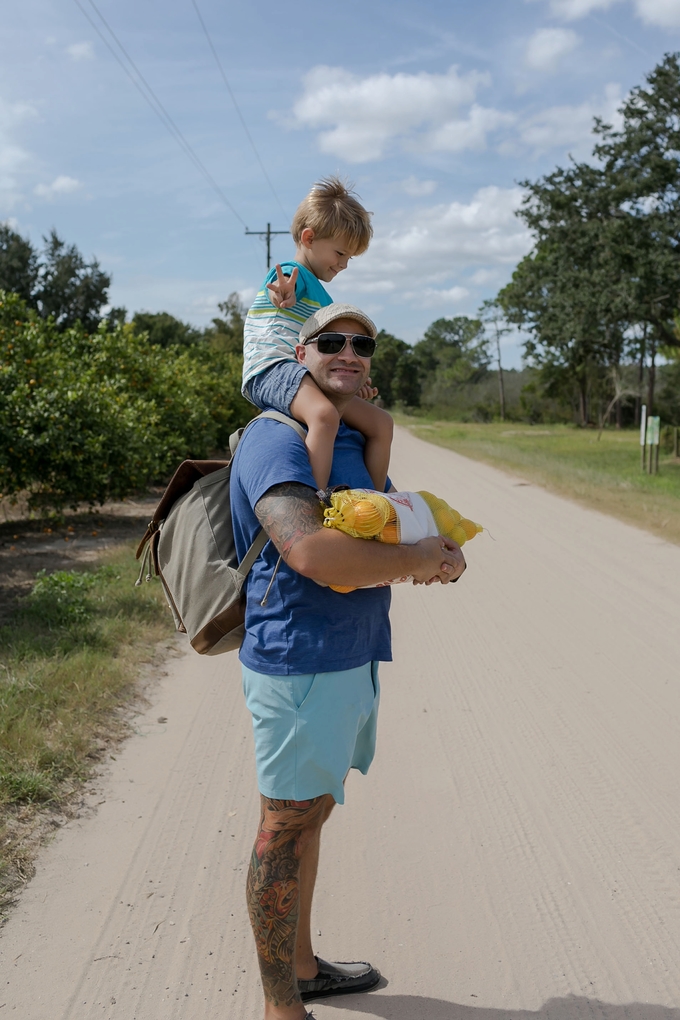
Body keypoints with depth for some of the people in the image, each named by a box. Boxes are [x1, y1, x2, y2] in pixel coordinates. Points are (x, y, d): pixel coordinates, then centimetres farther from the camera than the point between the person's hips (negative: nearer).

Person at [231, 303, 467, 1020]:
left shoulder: (352, 441, 17)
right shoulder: (277, 438, -15)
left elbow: (380, 531, 26)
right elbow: (310, 551, -31)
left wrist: (435, 552, 3)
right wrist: (414, 560, -17)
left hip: (349, 658, 10)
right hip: (299, 661, -10)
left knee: (308, 816, 20)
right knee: (286, 828, 3)